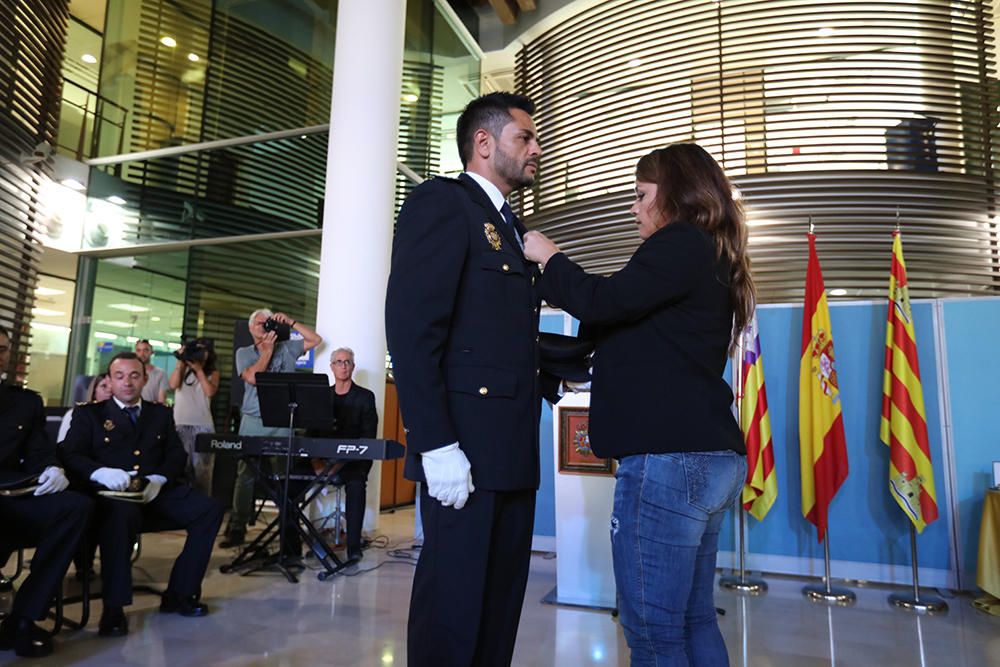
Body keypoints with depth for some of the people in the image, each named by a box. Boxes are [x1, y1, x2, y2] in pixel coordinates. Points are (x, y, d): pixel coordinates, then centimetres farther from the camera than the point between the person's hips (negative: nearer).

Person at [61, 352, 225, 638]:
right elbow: (70, 455, -2)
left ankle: (180, 593, -8)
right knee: (122, 513, -39)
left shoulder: (161, 413, 20)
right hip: (111, 493, -3)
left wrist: (159, 479, -13)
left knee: (209, 509, -19)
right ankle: (113, 608, -26)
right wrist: (101, 472, -24)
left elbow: (177, 455, 10)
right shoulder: (89, 413, 12)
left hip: (156, 491, 4)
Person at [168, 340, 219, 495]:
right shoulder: (183, 369, 15)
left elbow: (210, 392, -6)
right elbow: (173, 385, -2)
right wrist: (180, 361, -1)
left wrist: (199, 369, -5)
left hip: (203, 426, -1)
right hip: (180, 424, 1)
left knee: (202, 469, -5)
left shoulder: (212, 373, 11)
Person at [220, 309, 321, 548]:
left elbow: (316, 339, 11)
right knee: (245, 475, -2)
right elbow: (252, 377, -6)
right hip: (253, 422, 0)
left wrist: (290, 322, 4)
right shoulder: (244, 353, 11)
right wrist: (267, 350, -2)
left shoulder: (286, 348, 15)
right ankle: (236, 529, 5)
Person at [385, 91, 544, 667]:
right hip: (463, 452, -8)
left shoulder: (513, 228, 22)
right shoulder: (441, 201, -4)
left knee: (500, 608, 15)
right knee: (452, 611, 4)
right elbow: (411, 328, -15)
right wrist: (436, 444, -21)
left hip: (513, 451, 8)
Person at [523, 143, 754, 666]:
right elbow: (627, 319, 25)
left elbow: (606, 301, -17)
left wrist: (548, 257, 0)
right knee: (693, 620, 17)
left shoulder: (681, 242, -6)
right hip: (708, 455, 11)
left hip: (668, 457, -11)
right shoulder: (709, 257, 23)